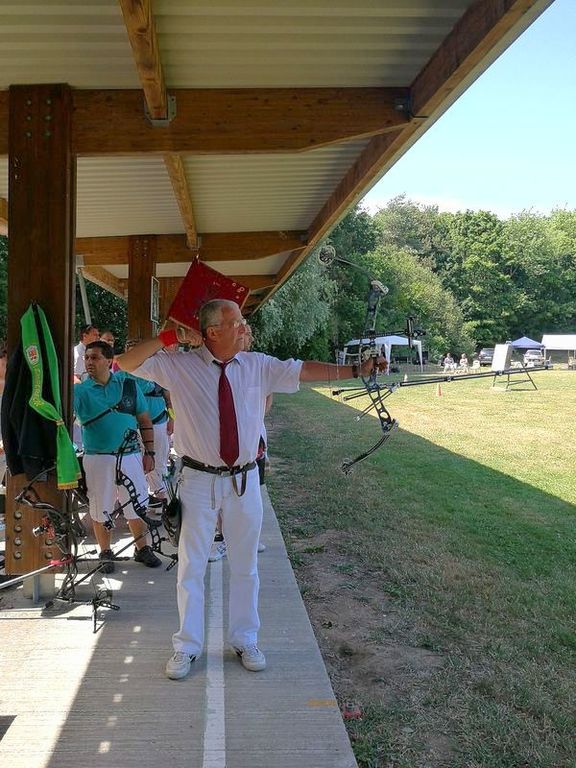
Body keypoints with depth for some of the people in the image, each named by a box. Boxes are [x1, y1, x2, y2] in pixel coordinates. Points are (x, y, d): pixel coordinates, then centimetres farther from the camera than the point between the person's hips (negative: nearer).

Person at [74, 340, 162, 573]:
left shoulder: (128, 383, 2)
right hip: (97, 458, -1)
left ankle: (142, 549, 27)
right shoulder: (79, 391, -2)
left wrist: (149, 452, 4)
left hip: (130, 456, 1)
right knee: (100, 510, 9)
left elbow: (144, 420, 7)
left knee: (136, 506, 10)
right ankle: (105, 554, 27)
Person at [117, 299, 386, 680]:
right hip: (200, 480, -2)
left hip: (244, 480, 2)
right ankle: (187, 647, 26)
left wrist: (354, 370, -6)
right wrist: (167, 337, -15)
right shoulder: (178, 367, -6)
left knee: (245, 566, 15)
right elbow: (126, 364, -5)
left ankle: (245, 641, 32)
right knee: (192, 566, 9)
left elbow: (304, 370, -1)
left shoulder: (259, 366, 0)